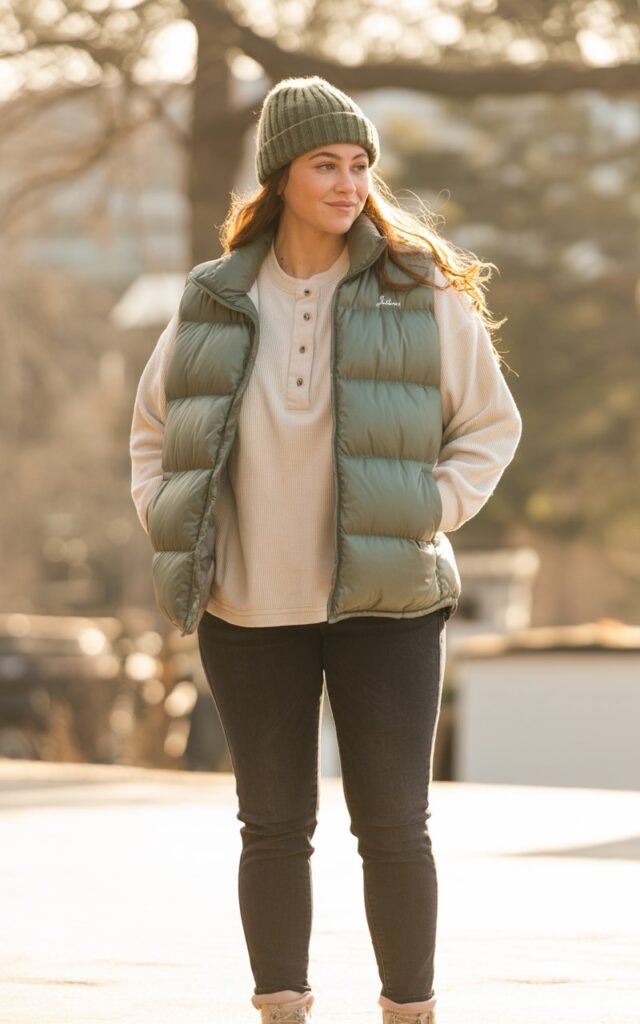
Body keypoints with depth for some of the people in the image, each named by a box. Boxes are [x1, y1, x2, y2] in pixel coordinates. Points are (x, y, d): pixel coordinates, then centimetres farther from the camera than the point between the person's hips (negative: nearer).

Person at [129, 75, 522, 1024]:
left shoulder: (422, 297, -1)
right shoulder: (215, 306, 6)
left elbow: (491, 424, 7)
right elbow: (152, 429, 20)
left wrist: (428, 518, -4)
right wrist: (167, 526, 7)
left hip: (384, 604, -2)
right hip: (247, 611, 2)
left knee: (393, 825, -1)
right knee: (274, 826, 6)